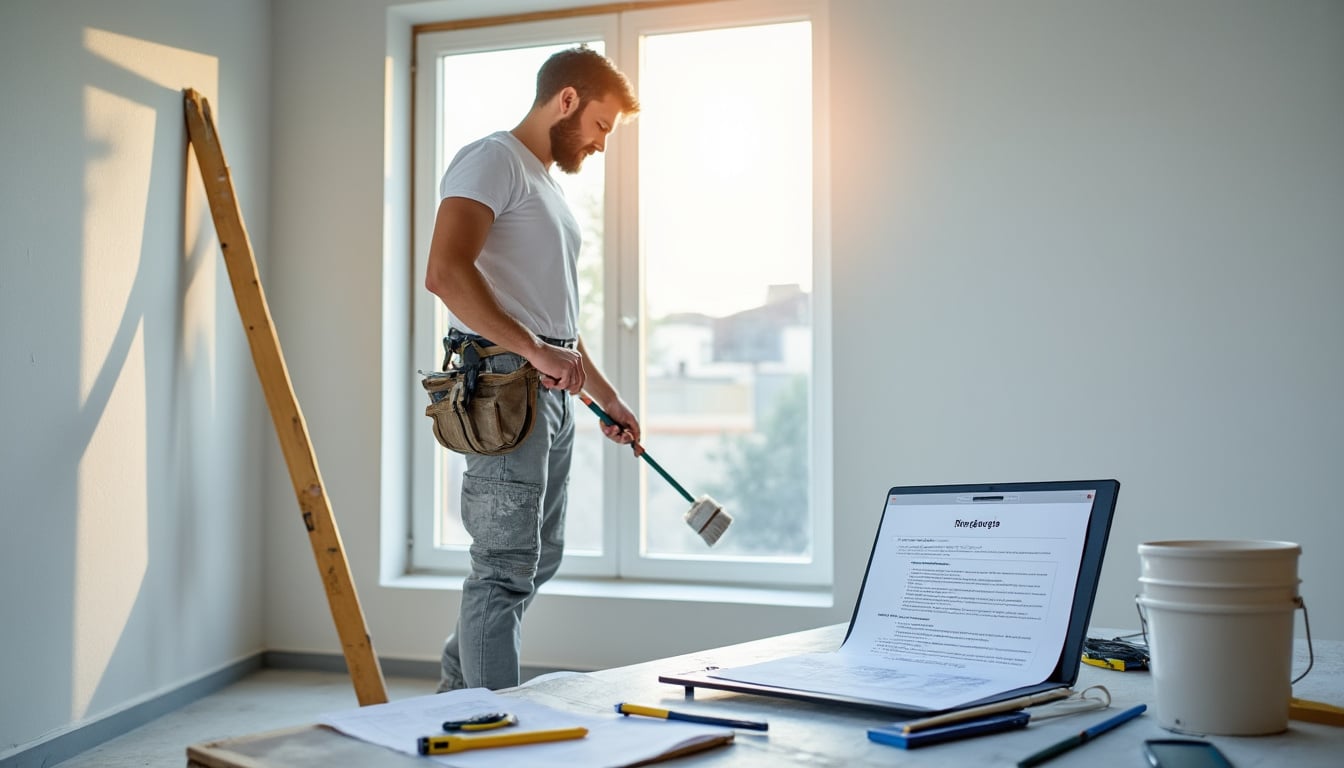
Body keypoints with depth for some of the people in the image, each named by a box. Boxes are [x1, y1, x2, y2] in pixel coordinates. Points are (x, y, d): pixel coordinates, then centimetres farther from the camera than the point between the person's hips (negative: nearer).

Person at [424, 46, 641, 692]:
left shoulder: (548, 185, 25)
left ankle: (456, 695, 30)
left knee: (538, 559, 16)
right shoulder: (492, 160, -6)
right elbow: (445, 273, -22)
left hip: (553, 392, 10)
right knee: (507, 567, -8)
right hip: (504, 381, -10)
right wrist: (535, 351, -25)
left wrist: (606, 397, 28)